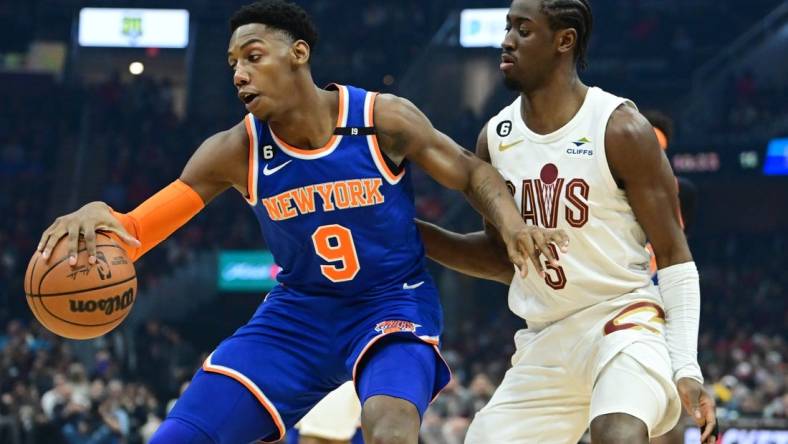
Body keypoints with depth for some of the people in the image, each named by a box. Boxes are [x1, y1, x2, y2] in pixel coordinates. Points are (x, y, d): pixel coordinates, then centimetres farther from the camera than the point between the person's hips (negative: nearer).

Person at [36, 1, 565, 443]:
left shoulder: (383, 119, -15)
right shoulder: (236, 152, -10)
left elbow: (473, 173, -1)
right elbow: (134, 233, -12)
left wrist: (512, 224, -23)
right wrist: (97, 217, -36)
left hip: (392, 304, -3)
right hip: (298, 313, 3)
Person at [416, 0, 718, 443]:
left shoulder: (620, 129, -10)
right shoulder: (495, 138, 6)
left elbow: (675, 257, -8)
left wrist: (687, 368, -16)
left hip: (624, 322, -6)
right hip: (544, 341, 6)